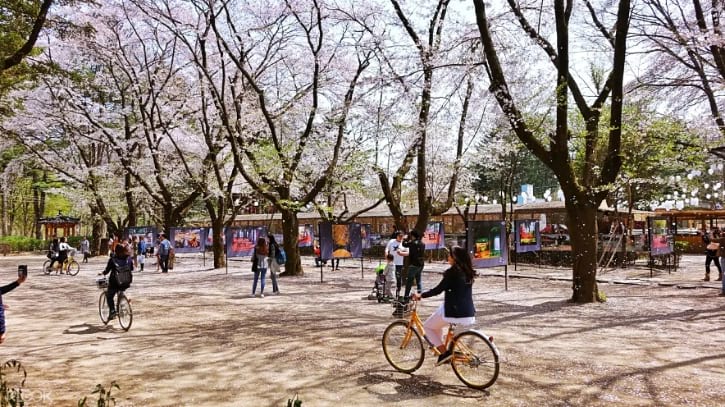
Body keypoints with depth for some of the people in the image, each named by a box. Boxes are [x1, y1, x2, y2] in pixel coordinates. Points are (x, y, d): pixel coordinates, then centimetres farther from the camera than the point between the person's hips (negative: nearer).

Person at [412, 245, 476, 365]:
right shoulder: (467, 272, 10)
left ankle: (444, 352, 0)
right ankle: (443, 353, 25)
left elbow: (438, 290, -13)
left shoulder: (452, 272, -13)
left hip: (453, 311, -8)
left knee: (427, 327, 11)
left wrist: (421, 295, -2)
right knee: (436, 325, 29)